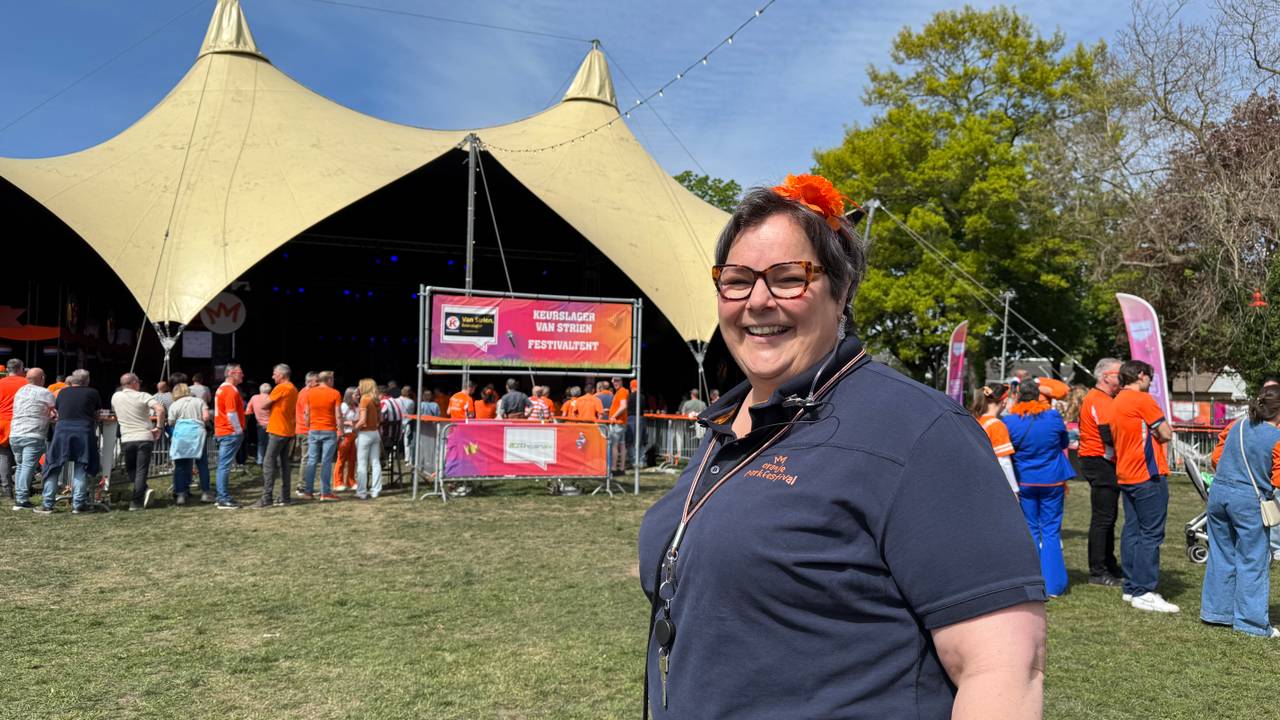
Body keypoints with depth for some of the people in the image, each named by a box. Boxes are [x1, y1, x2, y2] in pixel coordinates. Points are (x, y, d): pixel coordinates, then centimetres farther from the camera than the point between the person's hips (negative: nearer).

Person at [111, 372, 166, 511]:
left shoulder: (115, 397, 6)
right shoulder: (143, 397, -7)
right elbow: (160, 409, -22)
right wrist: (159, 427, -13)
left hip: (126, 439, 3)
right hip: (145, 437, -3)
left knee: (130, 470, 19)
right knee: (141, 470, 0)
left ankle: (143, 491, 1)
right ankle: (136, 502, -4)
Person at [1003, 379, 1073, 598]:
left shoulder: (1009, 421, -10)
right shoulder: (1053, 416, -8)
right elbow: (1064, 443, 8)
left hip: (1025, 482, 0)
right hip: (1052, 481, 0)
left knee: (1030, 529, 10)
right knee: (1051, 530, 6)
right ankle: (1053, 585, 7)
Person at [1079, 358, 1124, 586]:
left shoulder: (1103, 399, 19)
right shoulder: (1098, 400, -16)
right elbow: (1109, 435, -25)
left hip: (1106, 464, 11)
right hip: (1100, 464, -11)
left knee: (1109, 516, 17)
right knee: (1102, 518, -7)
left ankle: (1109, 565, 27)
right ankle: (1097, 572, -2)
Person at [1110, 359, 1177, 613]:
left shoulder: (1116, 402, 16)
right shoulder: (1142, 399, -11)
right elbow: (1166, 434, -9)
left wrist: (1150, 434, 5)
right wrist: (1156, 433, 9)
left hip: (1126, 475, 9)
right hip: (1147, 475, -9)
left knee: (1132, 531, 11)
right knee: (1151, 533, -6)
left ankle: (1131, 588, 15)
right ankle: (1144, 593, -6)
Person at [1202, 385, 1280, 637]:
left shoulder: (1236, 427, 5)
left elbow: (1216, 457, 11)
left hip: (1218, 493, 6)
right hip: (1248, 502, -5)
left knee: (1221, 555, 16)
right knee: (1252, 561, 4)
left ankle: (1216, 611, 24)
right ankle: (1252, 621, 8)